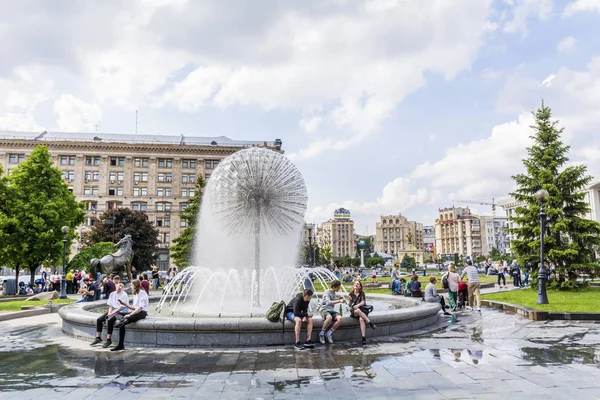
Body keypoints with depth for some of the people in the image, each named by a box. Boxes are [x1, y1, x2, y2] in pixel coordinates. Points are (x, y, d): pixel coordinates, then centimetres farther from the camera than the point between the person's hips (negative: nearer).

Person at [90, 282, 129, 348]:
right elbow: (110, 305, 11)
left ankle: (109, 340, -22)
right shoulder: (112, 294, 11)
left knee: (109, 320, -30)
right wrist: (109, 312, -7)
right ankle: (98, 338, 4)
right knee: (99, 319, -6)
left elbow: (122, 307, -14)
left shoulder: (124, 294, -9)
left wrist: (113, 313, -17)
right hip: (112, 311, 8)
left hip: (121, 312, -7)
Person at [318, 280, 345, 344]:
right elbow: (328, 302, -25)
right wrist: (339, 301, -29)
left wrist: (340, 297, 12)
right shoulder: (327, 293, -8)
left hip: (331, 310, 7)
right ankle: (322, 333, -19)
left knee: (340, 318, -25)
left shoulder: (334, 294, 16)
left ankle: (329, 333, -12)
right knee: (329, 317, -41)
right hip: (324, 309, -7)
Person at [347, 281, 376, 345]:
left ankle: (364, 338, -44)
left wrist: (358, 305, -23)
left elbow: (363, 302, -3)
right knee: (357, 310, -39)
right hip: (354, 311, 0)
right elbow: (349, 305, 8)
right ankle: (370, 323, -39)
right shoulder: (351, 294, 15)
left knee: (361, 319, -36)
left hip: (363, 309, 0)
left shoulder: (362, 293, 12)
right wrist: (349, 300, -14)